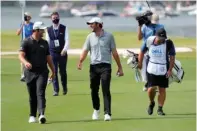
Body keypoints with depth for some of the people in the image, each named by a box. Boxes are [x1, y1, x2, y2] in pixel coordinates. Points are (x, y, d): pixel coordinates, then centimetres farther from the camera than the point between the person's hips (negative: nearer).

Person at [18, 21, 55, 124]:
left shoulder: (44, 43, 12)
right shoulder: (26, 42, -2)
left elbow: (48, 57, 20)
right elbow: (21, 55, -14)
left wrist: (53, 71, 21)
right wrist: (25, 62, -35)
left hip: (42, 72, 1)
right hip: (30, 72, -1)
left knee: (40, 93, -14)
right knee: (32, 95, 7)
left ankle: (41, 114, -26)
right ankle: (32, 116, 20)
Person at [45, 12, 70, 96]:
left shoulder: (64, 28, 1)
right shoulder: (48, 30, 7)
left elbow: (67, 40, -5)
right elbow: (47, 42, 11)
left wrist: (64, 49, -21)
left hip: (62, 53, -1)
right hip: (52, 53, 1)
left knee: (63, 71, 7)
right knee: (54, 72, -4)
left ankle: (64, 88, 26)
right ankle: (56, 90, -1)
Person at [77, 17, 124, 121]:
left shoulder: (109, 36, 2)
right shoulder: (90, 37, 9)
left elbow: (114, 52, 4)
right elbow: (85, 51, 0)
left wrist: (120, 67, 4)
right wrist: (80, 62, -19)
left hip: (105, 66, -3)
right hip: (93, 66, 3)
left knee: (106, 90, -11)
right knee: (94, 90, 9)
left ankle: (107, 113, -14)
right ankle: (96, 110, 29)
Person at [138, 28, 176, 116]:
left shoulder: (168, 43, -12)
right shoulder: (149, 41, -7)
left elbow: (172, 57, -7)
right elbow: (142, 52, 9)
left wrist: (170, 70, -11)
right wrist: (140, 63, 10)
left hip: (163, 69, 0)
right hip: (151, 69, 0)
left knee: (162, 89, 3)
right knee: (151, 88, -7)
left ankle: (160, 108, 15)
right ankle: (151, 103, 22)